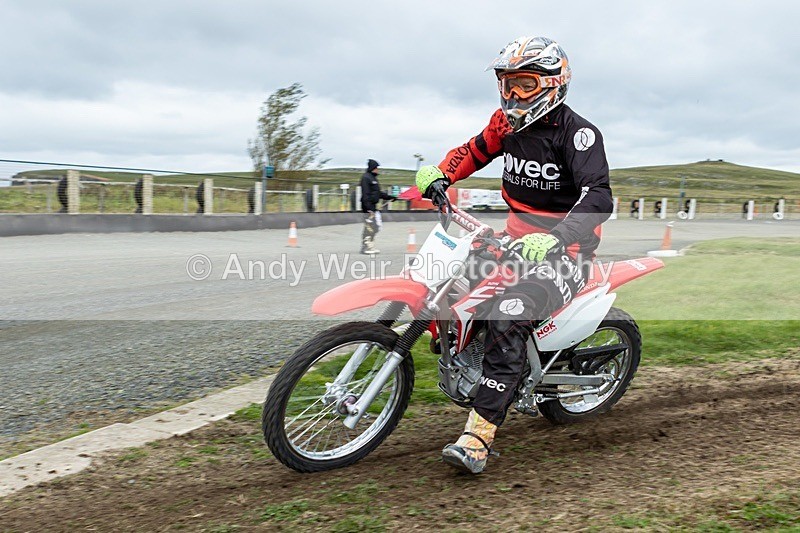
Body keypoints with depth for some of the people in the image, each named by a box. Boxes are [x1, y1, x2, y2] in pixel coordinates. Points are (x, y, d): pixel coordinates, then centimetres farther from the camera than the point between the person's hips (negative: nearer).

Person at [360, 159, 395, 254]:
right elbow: (365, 194, -18)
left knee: (375, 227, 10)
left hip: (373, 207, 10)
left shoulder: (373, 178, 20)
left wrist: (389, 197, 24)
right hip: (368, 207, -10)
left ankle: (370, 246, 16)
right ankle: (365, 247, -5)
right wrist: (368, 206, -24)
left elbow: (378, 193, 27)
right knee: (369, 227, -9)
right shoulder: (366, 178, -10)